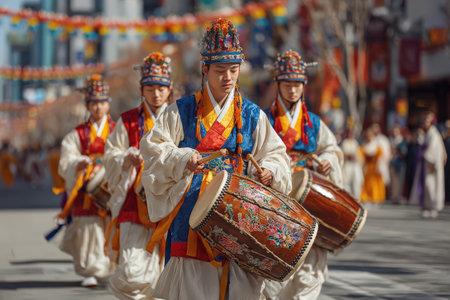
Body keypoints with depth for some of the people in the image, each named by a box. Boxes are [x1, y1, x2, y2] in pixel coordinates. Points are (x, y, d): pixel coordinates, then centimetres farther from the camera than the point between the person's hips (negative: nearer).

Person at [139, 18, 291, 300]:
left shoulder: (253, 115, 10)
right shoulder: (182, 112, 5)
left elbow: (275, 153, 11)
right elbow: (154, 148, 1)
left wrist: (270, 170, -11)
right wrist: (182, 160, -17)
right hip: (194, 207, -1)